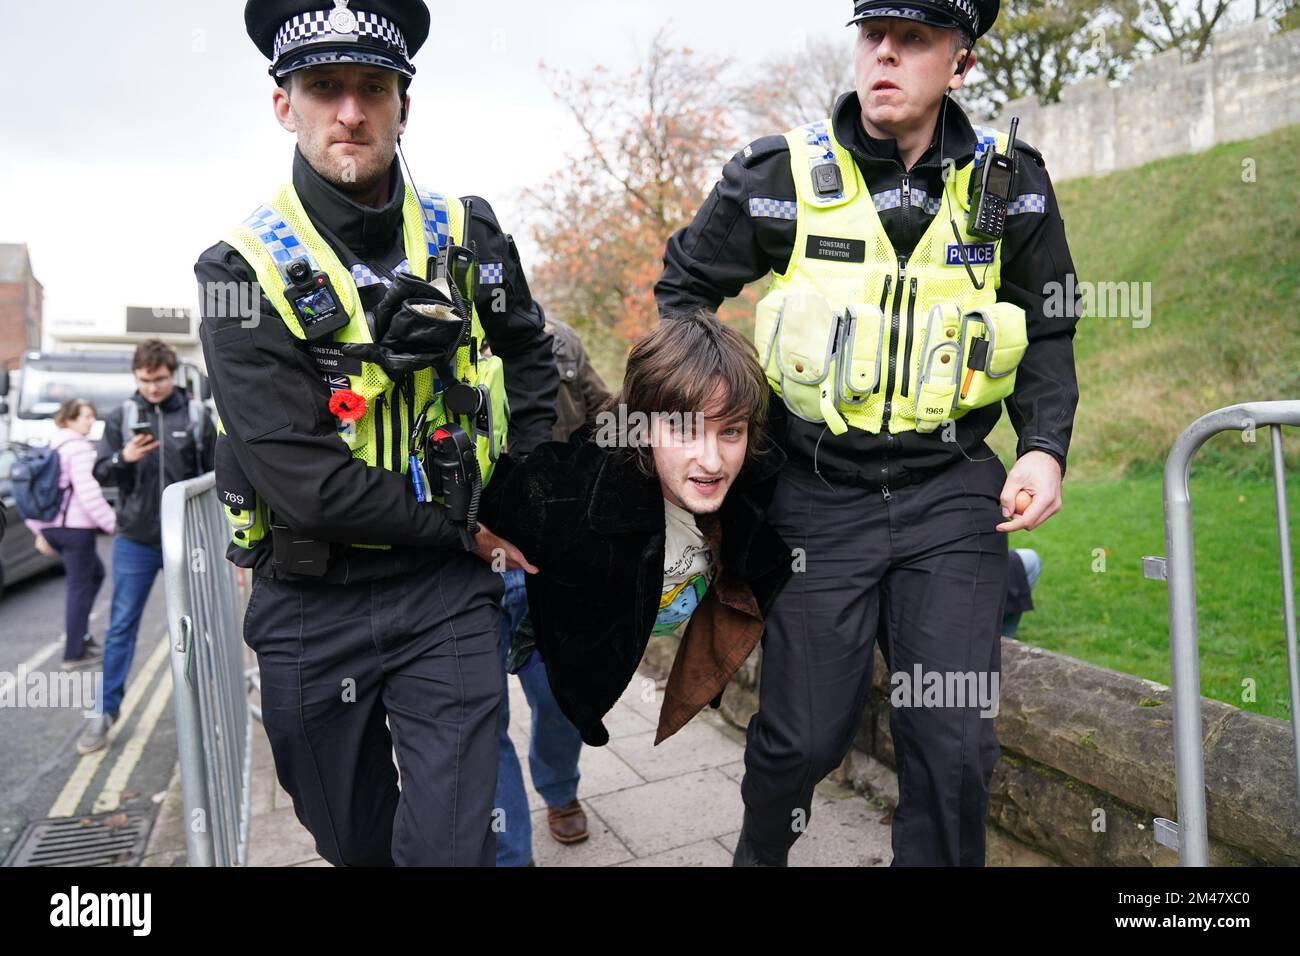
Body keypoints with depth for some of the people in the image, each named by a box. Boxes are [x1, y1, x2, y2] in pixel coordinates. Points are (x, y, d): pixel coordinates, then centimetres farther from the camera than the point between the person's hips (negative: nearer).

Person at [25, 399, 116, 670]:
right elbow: (87, 491, -20)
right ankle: (74, 653, 5)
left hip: (51, 525, 9)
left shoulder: (51, 447, 16)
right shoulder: (79, 447, -11)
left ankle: (78, 634, 22)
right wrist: (113, 523, -15)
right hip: (75, 526, -9)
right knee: (79, 586, 0)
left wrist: (39, 530, 22)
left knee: (95, 572, 23)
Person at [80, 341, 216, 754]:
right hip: (134, 540, 1)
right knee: (121, 626, 7)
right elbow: (100, 473, 3)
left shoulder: (197, 415, -1)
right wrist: (123, 460, -19)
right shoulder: (121, 417, 2)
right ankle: (105, 711, 18)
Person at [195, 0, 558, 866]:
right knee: (355, 842, 19)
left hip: (447, 592, 1)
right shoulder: (245, 271, -11)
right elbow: (301, 480, -19)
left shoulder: (467, 236, -1)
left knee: (453, 844, 0)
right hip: (313, 605, 0)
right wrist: (463, 522, -13)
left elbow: (528, 351, 17)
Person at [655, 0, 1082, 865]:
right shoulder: (782, 176, -3)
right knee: (804, 736, 6)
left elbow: (1048, 334, 13)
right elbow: (685, 288, 10)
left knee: (956, 744, -2)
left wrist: (1045, 446, -2)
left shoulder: (1010, 185, 2)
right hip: (820, 495, -1)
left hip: (954, 494, 2)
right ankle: (760, 851, 38)